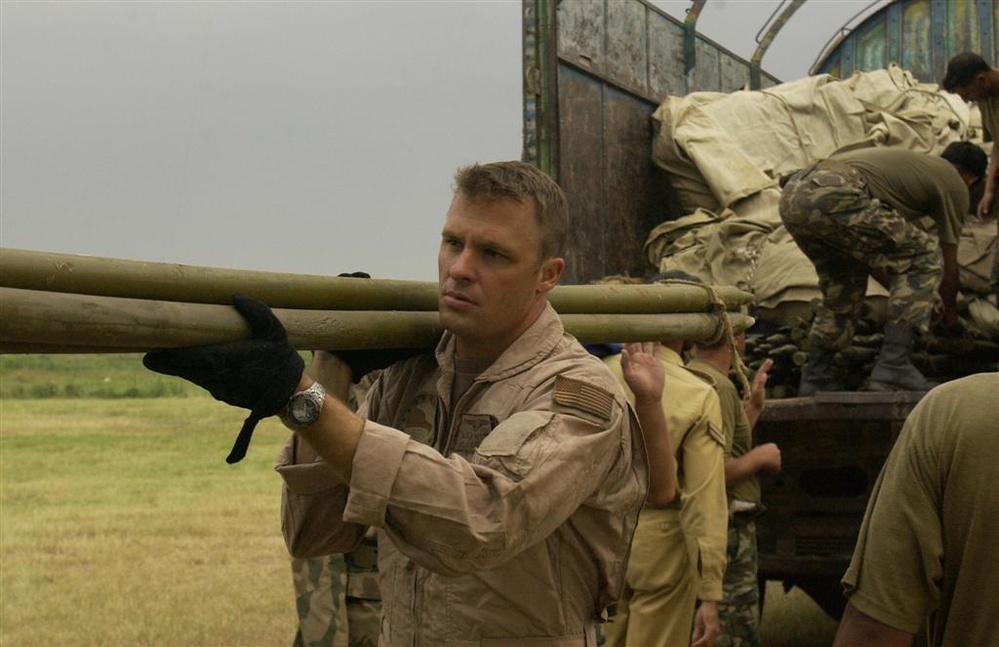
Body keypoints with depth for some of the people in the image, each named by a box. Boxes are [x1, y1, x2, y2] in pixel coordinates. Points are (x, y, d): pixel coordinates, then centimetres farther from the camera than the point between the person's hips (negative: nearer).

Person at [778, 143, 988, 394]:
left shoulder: (913, 162, 39)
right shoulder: (954, 184, 17)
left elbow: (868, 251, 43)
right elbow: (949, 267, 23)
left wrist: (900, 292, 52)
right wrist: (950, 313, 41)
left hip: (791, 197, 9)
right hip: (833, 198, -9)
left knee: (844, 283, 29)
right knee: (923, 259, 3)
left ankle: (815, 378, 25)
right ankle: (893, 368, -3)